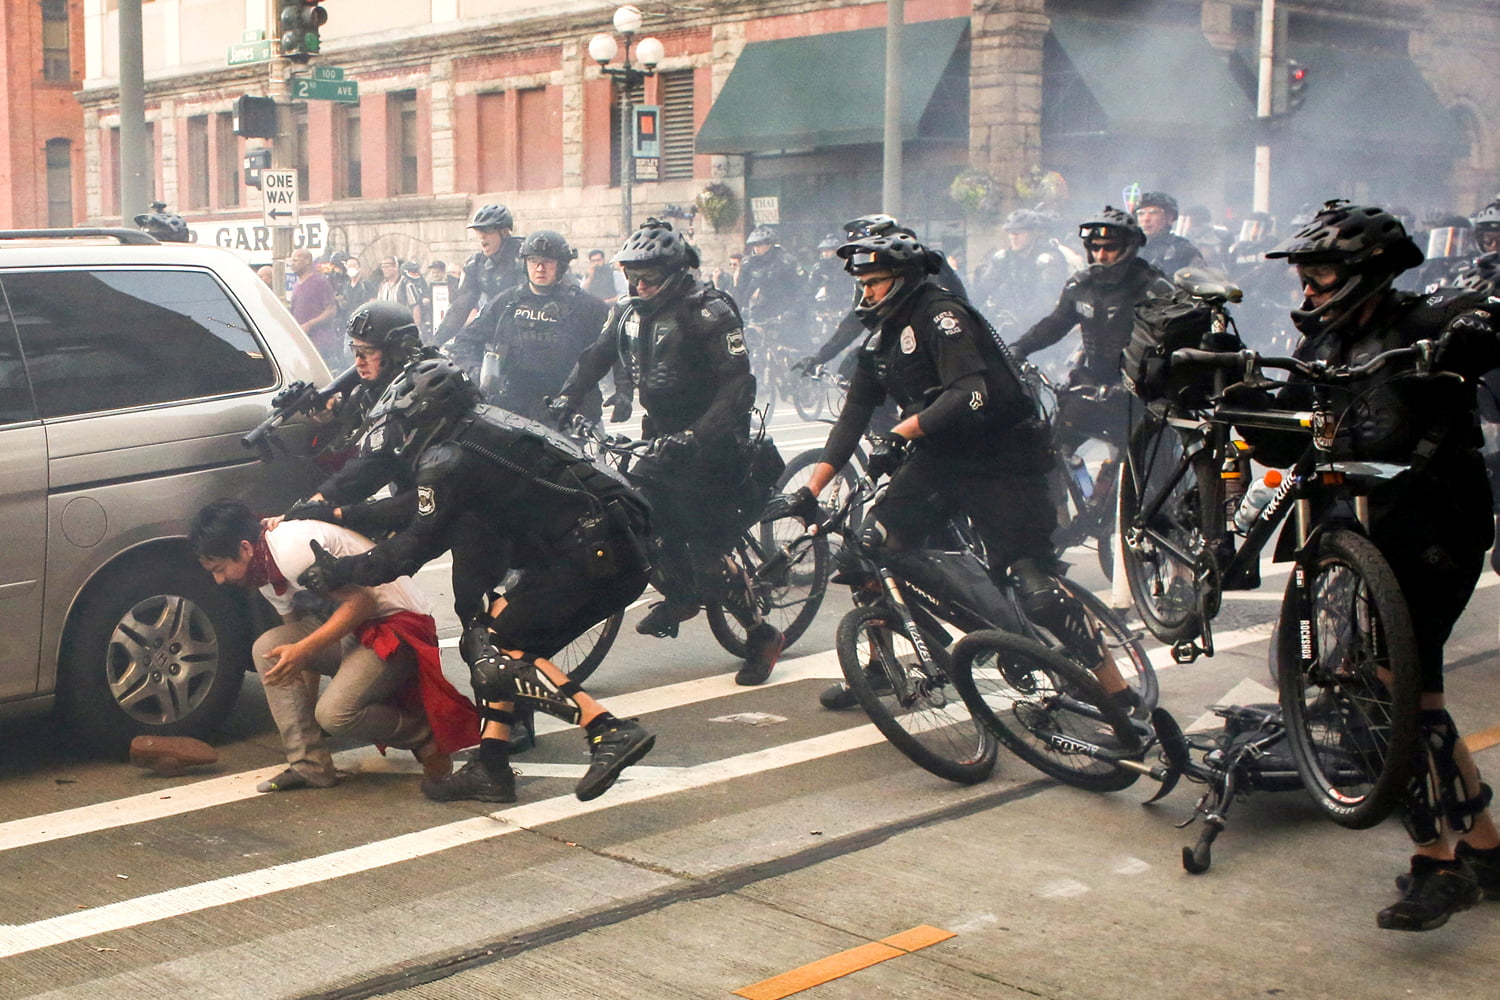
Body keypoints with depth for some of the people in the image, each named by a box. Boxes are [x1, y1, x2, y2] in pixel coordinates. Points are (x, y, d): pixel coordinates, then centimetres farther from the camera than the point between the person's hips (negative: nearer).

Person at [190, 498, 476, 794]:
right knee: (267, 647, -7)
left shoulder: (292, 546, -21)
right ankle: (310, 766, -5)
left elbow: (362, 601, -23)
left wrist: (303, 649, -25)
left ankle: (426, 736, 0)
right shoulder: (264, 572, 9)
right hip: (351, 632, 10)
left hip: (398, 625, -10)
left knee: (335, 712, -27)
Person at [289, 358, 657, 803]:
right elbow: (423, 507, 30)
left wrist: (338, 571, 11)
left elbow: (415, 546, -2)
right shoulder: (482, 428, 21)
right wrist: (341, 514, 35)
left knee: (498, 657, -7)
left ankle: (611, 732, -15)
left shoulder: (448, 460, -8)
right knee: (495, 641, 16)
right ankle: (491, 767, 16)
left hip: (598, 555, -10)